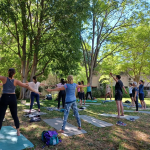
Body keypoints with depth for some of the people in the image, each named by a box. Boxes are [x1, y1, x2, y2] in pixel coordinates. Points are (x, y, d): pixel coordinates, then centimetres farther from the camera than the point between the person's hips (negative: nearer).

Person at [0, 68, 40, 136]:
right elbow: (26, 86, -6)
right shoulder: (16, 81, -5)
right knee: (15, 116, 14)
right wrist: (35, 91, -1)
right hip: (13, 98, 2)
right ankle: (18, 132, 23)